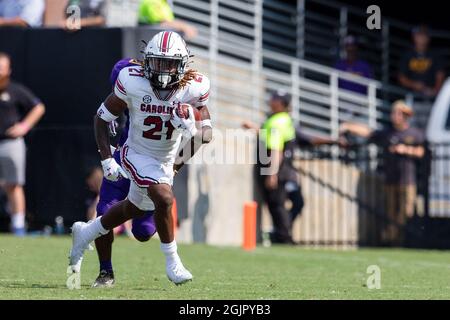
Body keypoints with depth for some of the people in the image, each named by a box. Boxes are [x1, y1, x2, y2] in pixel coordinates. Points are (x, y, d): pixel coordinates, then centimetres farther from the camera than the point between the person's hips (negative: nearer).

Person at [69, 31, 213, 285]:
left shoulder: (193, 89, -20)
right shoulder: (132, 83, -24)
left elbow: (207, 135, -11)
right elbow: (102, 118, -12)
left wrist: (193, 131, -35)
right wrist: (107, 159, -18)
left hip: (167, 159, 4)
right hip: (138, 155, -4)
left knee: (134, 209, 22)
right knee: (164, 199, -26)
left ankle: (86, 233, 47)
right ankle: (172, 262, -9)